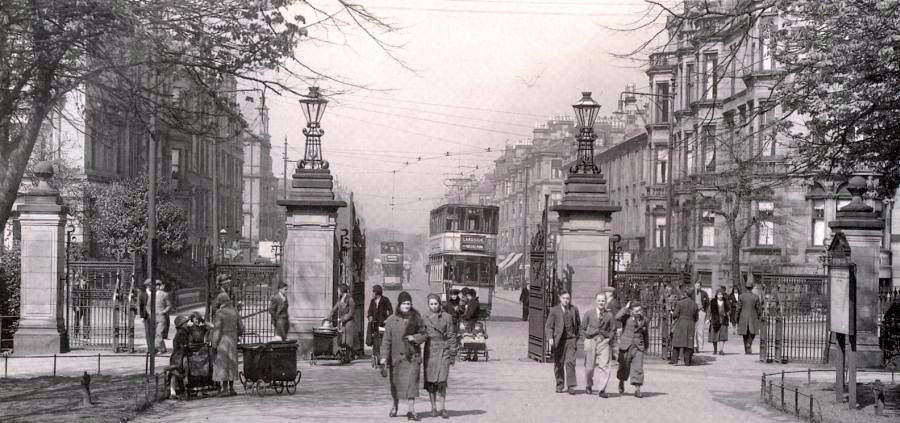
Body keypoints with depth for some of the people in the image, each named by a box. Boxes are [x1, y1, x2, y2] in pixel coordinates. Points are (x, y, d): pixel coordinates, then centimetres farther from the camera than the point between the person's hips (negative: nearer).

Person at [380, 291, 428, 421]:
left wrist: (414, 338, -12)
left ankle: (411, 411, -13)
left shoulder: (416, 318, 2)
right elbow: (387, 339, 0)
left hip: (412, 356, -1)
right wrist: (384, 356, -8)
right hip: (396, 355, 1)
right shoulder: (391, 320, 1)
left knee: (411, 382, -12)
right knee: (395, 382, 12)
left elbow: (424, 334, 8)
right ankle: (395, 406, 36)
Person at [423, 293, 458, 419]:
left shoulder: (446, 317, 2)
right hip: (429, 351, 2)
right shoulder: (425, 319, 8)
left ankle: (443, 408, -3)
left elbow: (451, 336, 3)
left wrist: (453, 354, 0)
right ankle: (433, 408, 10)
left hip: (443, 351, -2)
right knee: (430, 381, 1)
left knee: (441, 380, -11)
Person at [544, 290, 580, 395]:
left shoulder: (574, 309, 7)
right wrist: (550, 338, -15)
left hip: (570, 340, 0)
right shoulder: (554, 310, 0)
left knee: (570, 362, -13)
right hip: (558, 340, 0)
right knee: (558, 364, 7)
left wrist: (576, 337, 12)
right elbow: (548, 326, -1)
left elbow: (578, 324, 18)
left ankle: (571, 386, -10)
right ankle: (560, 385, 22)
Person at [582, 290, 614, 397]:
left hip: (604, 342, 0)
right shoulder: (589, 314, 6)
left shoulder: (609, 315, 7)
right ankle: (588, 386, 30)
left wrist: (608, 336, 1)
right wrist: (588, 334, -1)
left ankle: (602, 389, -9)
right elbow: (582, 329, 12)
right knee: (589, 367, 6)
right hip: (591, 341, 0)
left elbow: (612, 330, 16)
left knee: (604, 366, -13)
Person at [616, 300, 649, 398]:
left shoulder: (643, 320, 6)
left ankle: (637, 390, -9)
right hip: (626, 346, -1)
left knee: (638, 368, -8)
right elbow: (617, 317, -26)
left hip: (638, 347, 2)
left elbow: (645, 334, 20)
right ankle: (621, 383, 40)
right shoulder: (626, 317, -3)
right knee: (624, 367, 12)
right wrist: (626, 308, -16)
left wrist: (646, 346, 28)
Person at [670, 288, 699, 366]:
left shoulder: (680, 303, -6)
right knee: (688, 343, 5)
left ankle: (674, 359, -4)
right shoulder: (695, 305, 5)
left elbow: (675, 315, -7)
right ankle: (687, 361, 0)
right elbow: (696, 318, 10)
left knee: (677, 342, 3)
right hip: (691, 326, 3)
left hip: (680, 324, -3)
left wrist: (673, 314, 16)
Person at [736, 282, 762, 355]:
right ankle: (749, 344, -15)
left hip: (743, 318, 1)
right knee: (752, 334, 11)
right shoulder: (756, 297, -6)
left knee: (745, 335, 12)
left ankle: (746, 350, 13)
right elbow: (758, 308, -3)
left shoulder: (741, 296, -7)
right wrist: (758, 318, 8)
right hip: (753, 318, -1)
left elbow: (739, 308, -5)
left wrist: (737, 318, 4)